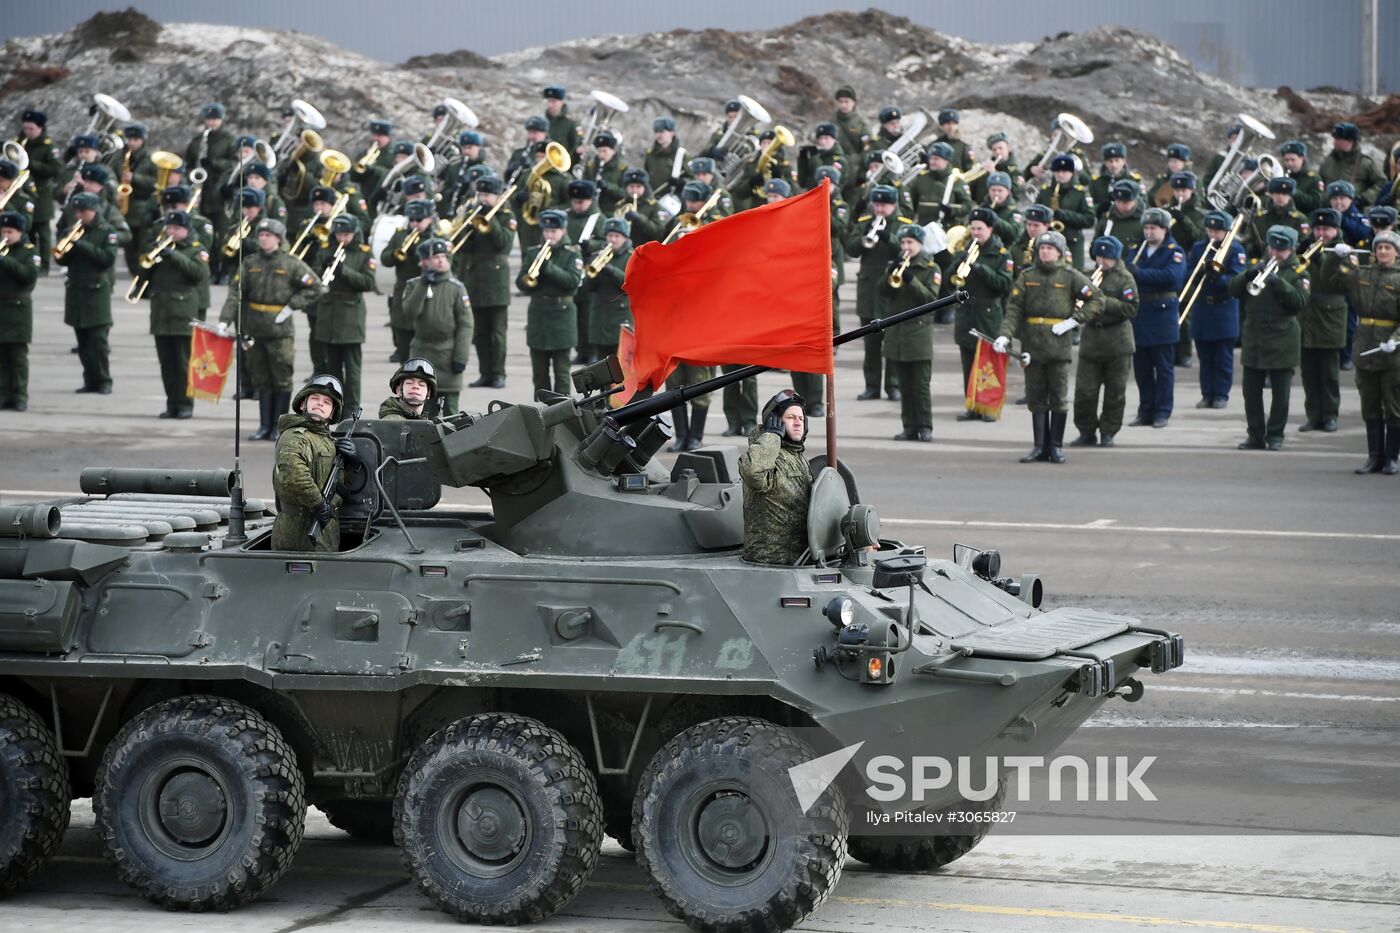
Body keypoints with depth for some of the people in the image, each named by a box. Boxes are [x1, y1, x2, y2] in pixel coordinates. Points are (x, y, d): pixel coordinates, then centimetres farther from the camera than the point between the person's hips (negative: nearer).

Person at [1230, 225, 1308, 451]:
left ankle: (1275, 435, 9)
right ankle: (1256, 434, 12)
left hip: (1281, 343, -4)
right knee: (1251, 391, 4)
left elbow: (1299, 301, -13)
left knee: (1280, 393, 0)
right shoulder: (1259, 266, 13)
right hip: (1253, 338, 4)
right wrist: (1247, 276, -14)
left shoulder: (1297, 273, 2)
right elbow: (1234, 289, 5)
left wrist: (1278, 284, -23)